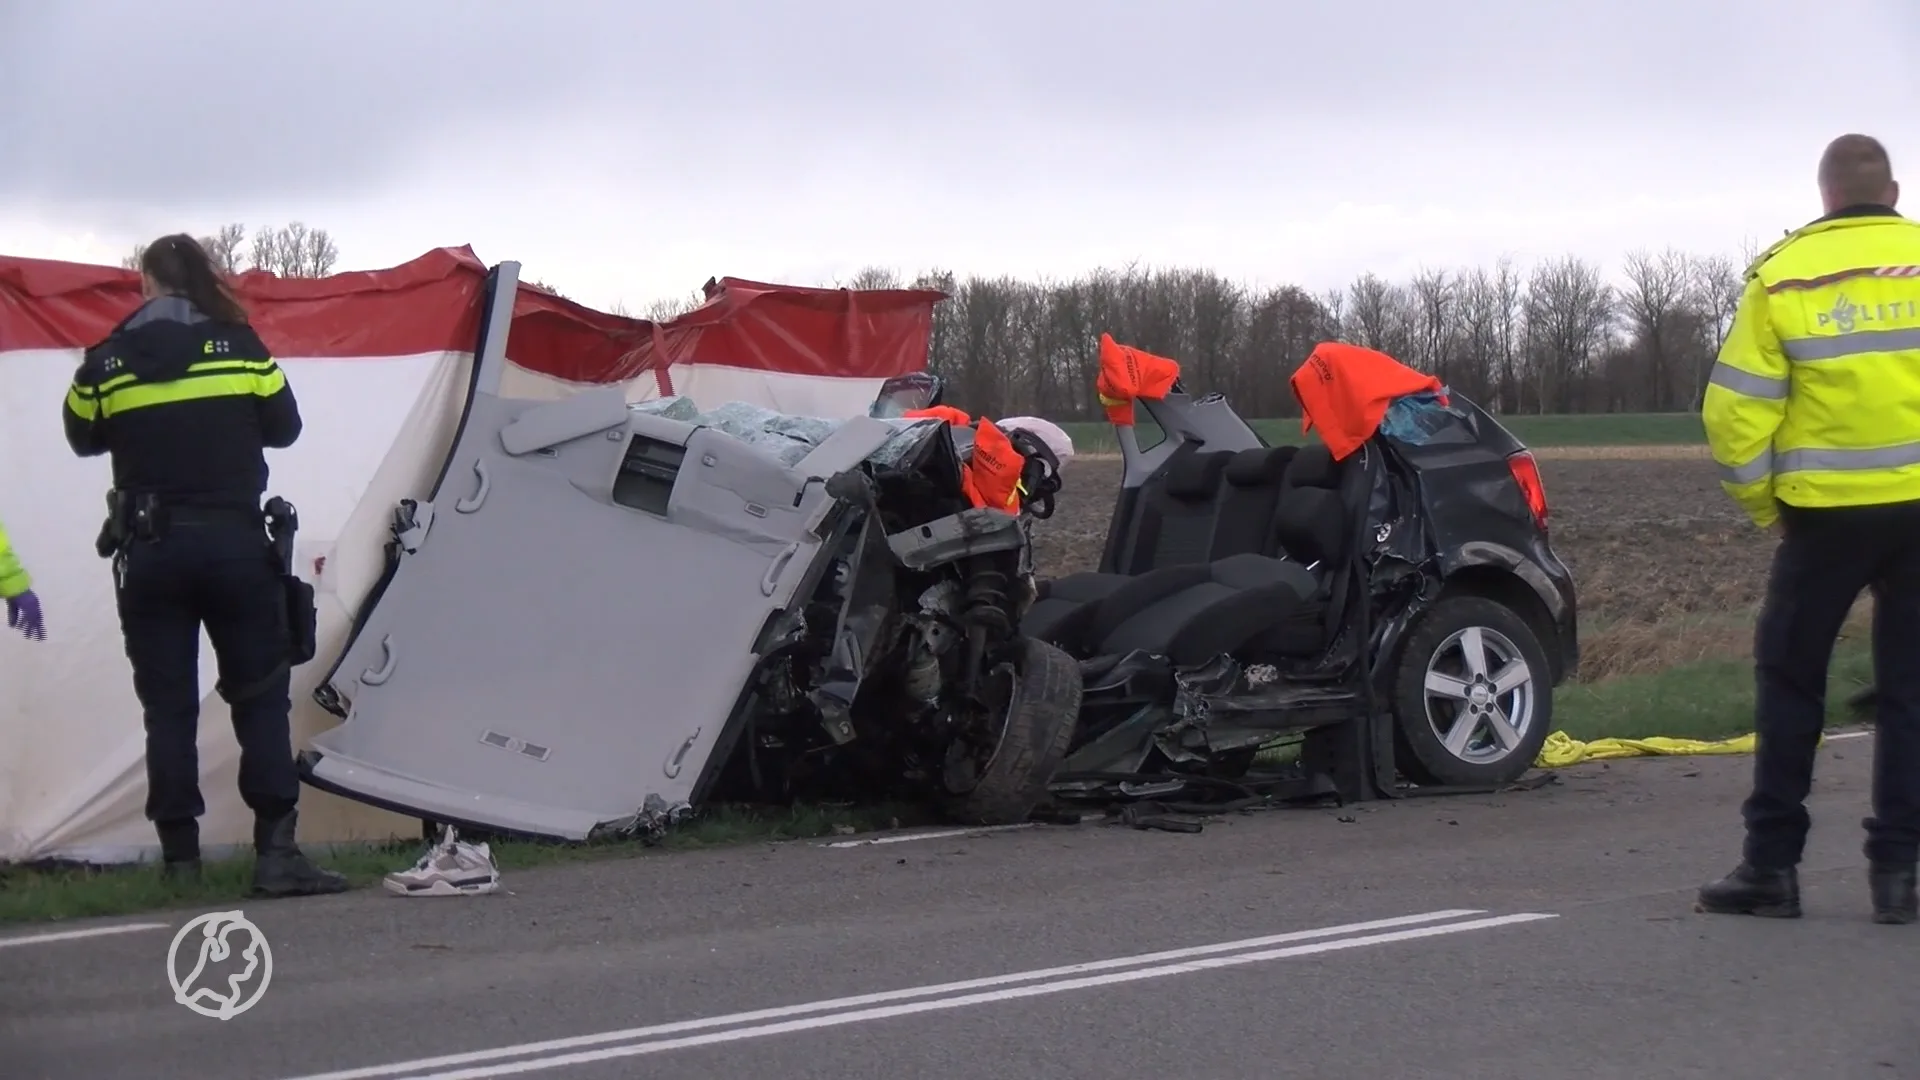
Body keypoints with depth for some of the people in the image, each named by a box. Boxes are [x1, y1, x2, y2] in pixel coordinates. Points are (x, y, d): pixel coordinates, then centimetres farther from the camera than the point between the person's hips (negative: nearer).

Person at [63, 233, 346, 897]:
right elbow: (284, 427, 7)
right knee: (261, 697, 3)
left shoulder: (107, 363, -1)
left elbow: (84, 439, 13)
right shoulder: (239, 347, -2)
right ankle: (275, 850, -6)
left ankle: (179, 855, 5)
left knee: (168, 705, 6)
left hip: (149, 553, 1)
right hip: (233, 543, -1)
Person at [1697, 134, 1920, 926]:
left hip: (1827, 512, -1)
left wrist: (1762, 504, 8)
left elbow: (1735, 410, -4)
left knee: (1789, 679, 11)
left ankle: (1771, 864, 9)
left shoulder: (1783, 276, -1)